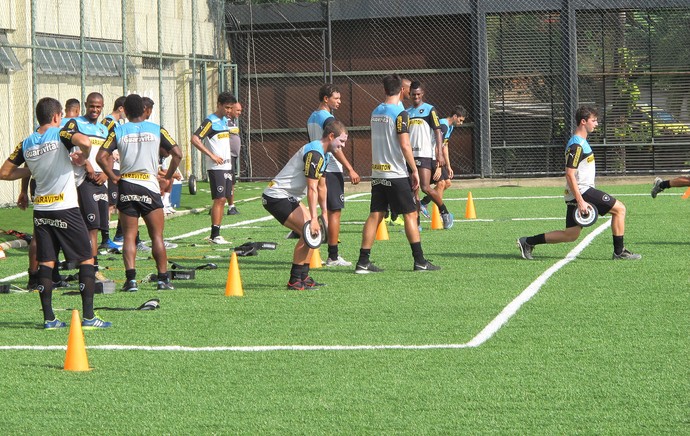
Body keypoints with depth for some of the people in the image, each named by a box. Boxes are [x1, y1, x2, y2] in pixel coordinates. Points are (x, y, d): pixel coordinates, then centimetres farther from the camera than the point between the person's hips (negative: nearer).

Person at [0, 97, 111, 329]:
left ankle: (48, 318, 4)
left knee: (45, 263, 8)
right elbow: (85, 142, -28)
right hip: (65, 207, -5)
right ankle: (88, 316, -3)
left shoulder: (26, 144, 7)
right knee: (86, 258, 3)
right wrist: (82, 157, -8)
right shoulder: (61, 134, -8)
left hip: (41, 210, 5)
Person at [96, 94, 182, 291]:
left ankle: (131, 279, -10)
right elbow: (177, 154, -2)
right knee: (157, 236, 5)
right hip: (150, 187, -1)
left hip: (126, 187, 1)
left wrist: (113, 177, 5)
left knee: (129, 236, 3)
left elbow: (101, 157, -6)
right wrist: (167, 177, 8)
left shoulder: (118, 131, 3)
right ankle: (163, 278, 2)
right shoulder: (157, 130, 3)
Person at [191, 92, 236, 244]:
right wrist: (212, 155, -23)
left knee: (223, 200, 7)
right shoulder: (210, 121, -11)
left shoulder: (225, 120, 15)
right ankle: (214, 235, -11)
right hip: (216, 168, -8)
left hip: (227, 166, 8)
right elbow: (194, 139, -22)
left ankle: (216, 234, 11)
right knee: (219, 199, -12)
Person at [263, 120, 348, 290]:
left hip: (288, 198, 11)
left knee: (314, 231, 9)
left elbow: (320, 186, 24)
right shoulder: (314, 153, -19)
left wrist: (324, 212, 24)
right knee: (309, 232, -18)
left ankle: (303, 277, 12)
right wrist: (314, 219, -26)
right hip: (276, 197, -11)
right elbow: (312, 189, -24)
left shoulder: (322, 154, 15)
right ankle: (295, 280, -14)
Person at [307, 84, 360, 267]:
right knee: (335, 212, -5)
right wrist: (350, 169, -20)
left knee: (327, 210, 14)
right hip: (331, 170, -9)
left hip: (319, 169, 9)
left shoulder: (312, 118, 15)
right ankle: (333, 257, -5)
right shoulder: (328, 118, -14)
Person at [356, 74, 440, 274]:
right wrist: (414, 171, -10)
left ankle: (363, 262, 2)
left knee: (375, 215, 6)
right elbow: (405, 145, -17)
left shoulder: (375, 112, 12)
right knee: (410, 214, 0)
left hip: (377, 173, 7)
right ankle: (419, 261, 0)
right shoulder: (399, 113, -11)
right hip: (396, 174, -7)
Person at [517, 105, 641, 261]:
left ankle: (527, 242, 14)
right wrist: (580, 201, -24)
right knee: (619, 209, -8)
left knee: (571, 235, 11)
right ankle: (619, 251, -2)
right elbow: (569, 175, -20)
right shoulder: (576, 145, -15)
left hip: (584, 191, 10)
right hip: (581, 192, -10)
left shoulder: (582, 142, 17)